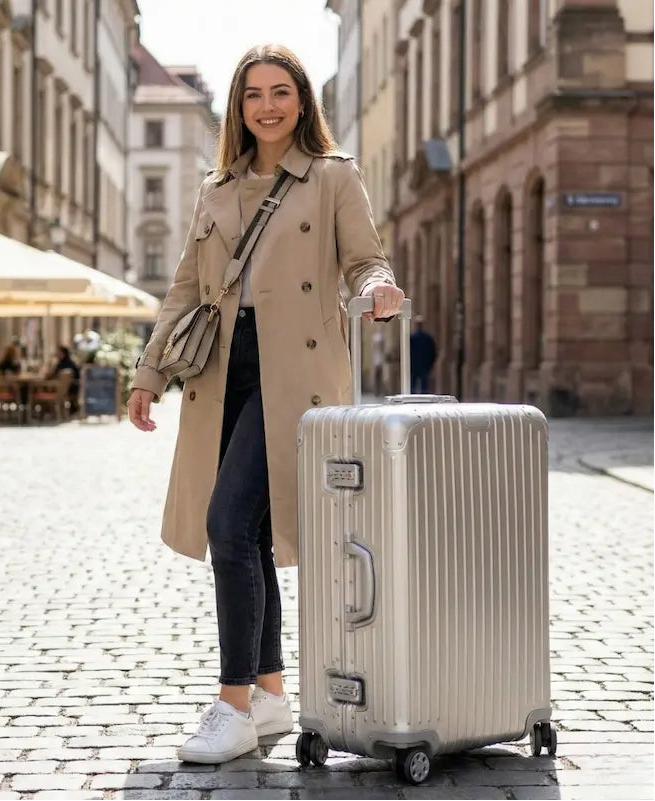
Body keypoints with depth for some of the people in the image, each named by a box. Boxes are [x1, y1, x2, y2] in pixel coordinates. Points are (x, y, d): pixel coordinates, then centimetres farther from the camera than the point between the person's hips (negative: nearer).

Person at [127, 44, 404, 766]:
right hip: (223, 373, 6)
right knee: (243, 537, 6)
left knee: (231, 525, -16)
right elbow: (186, 288, 20)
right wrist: (149, 372, 14)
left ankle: (235, 706, -10)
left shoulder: (334, 177, 6)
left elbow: (364, 259, 1)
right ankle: (270, 694, 18)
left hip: (293, 370, -5)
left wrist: (377, 290, -22)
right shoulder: (216, 190, 19)